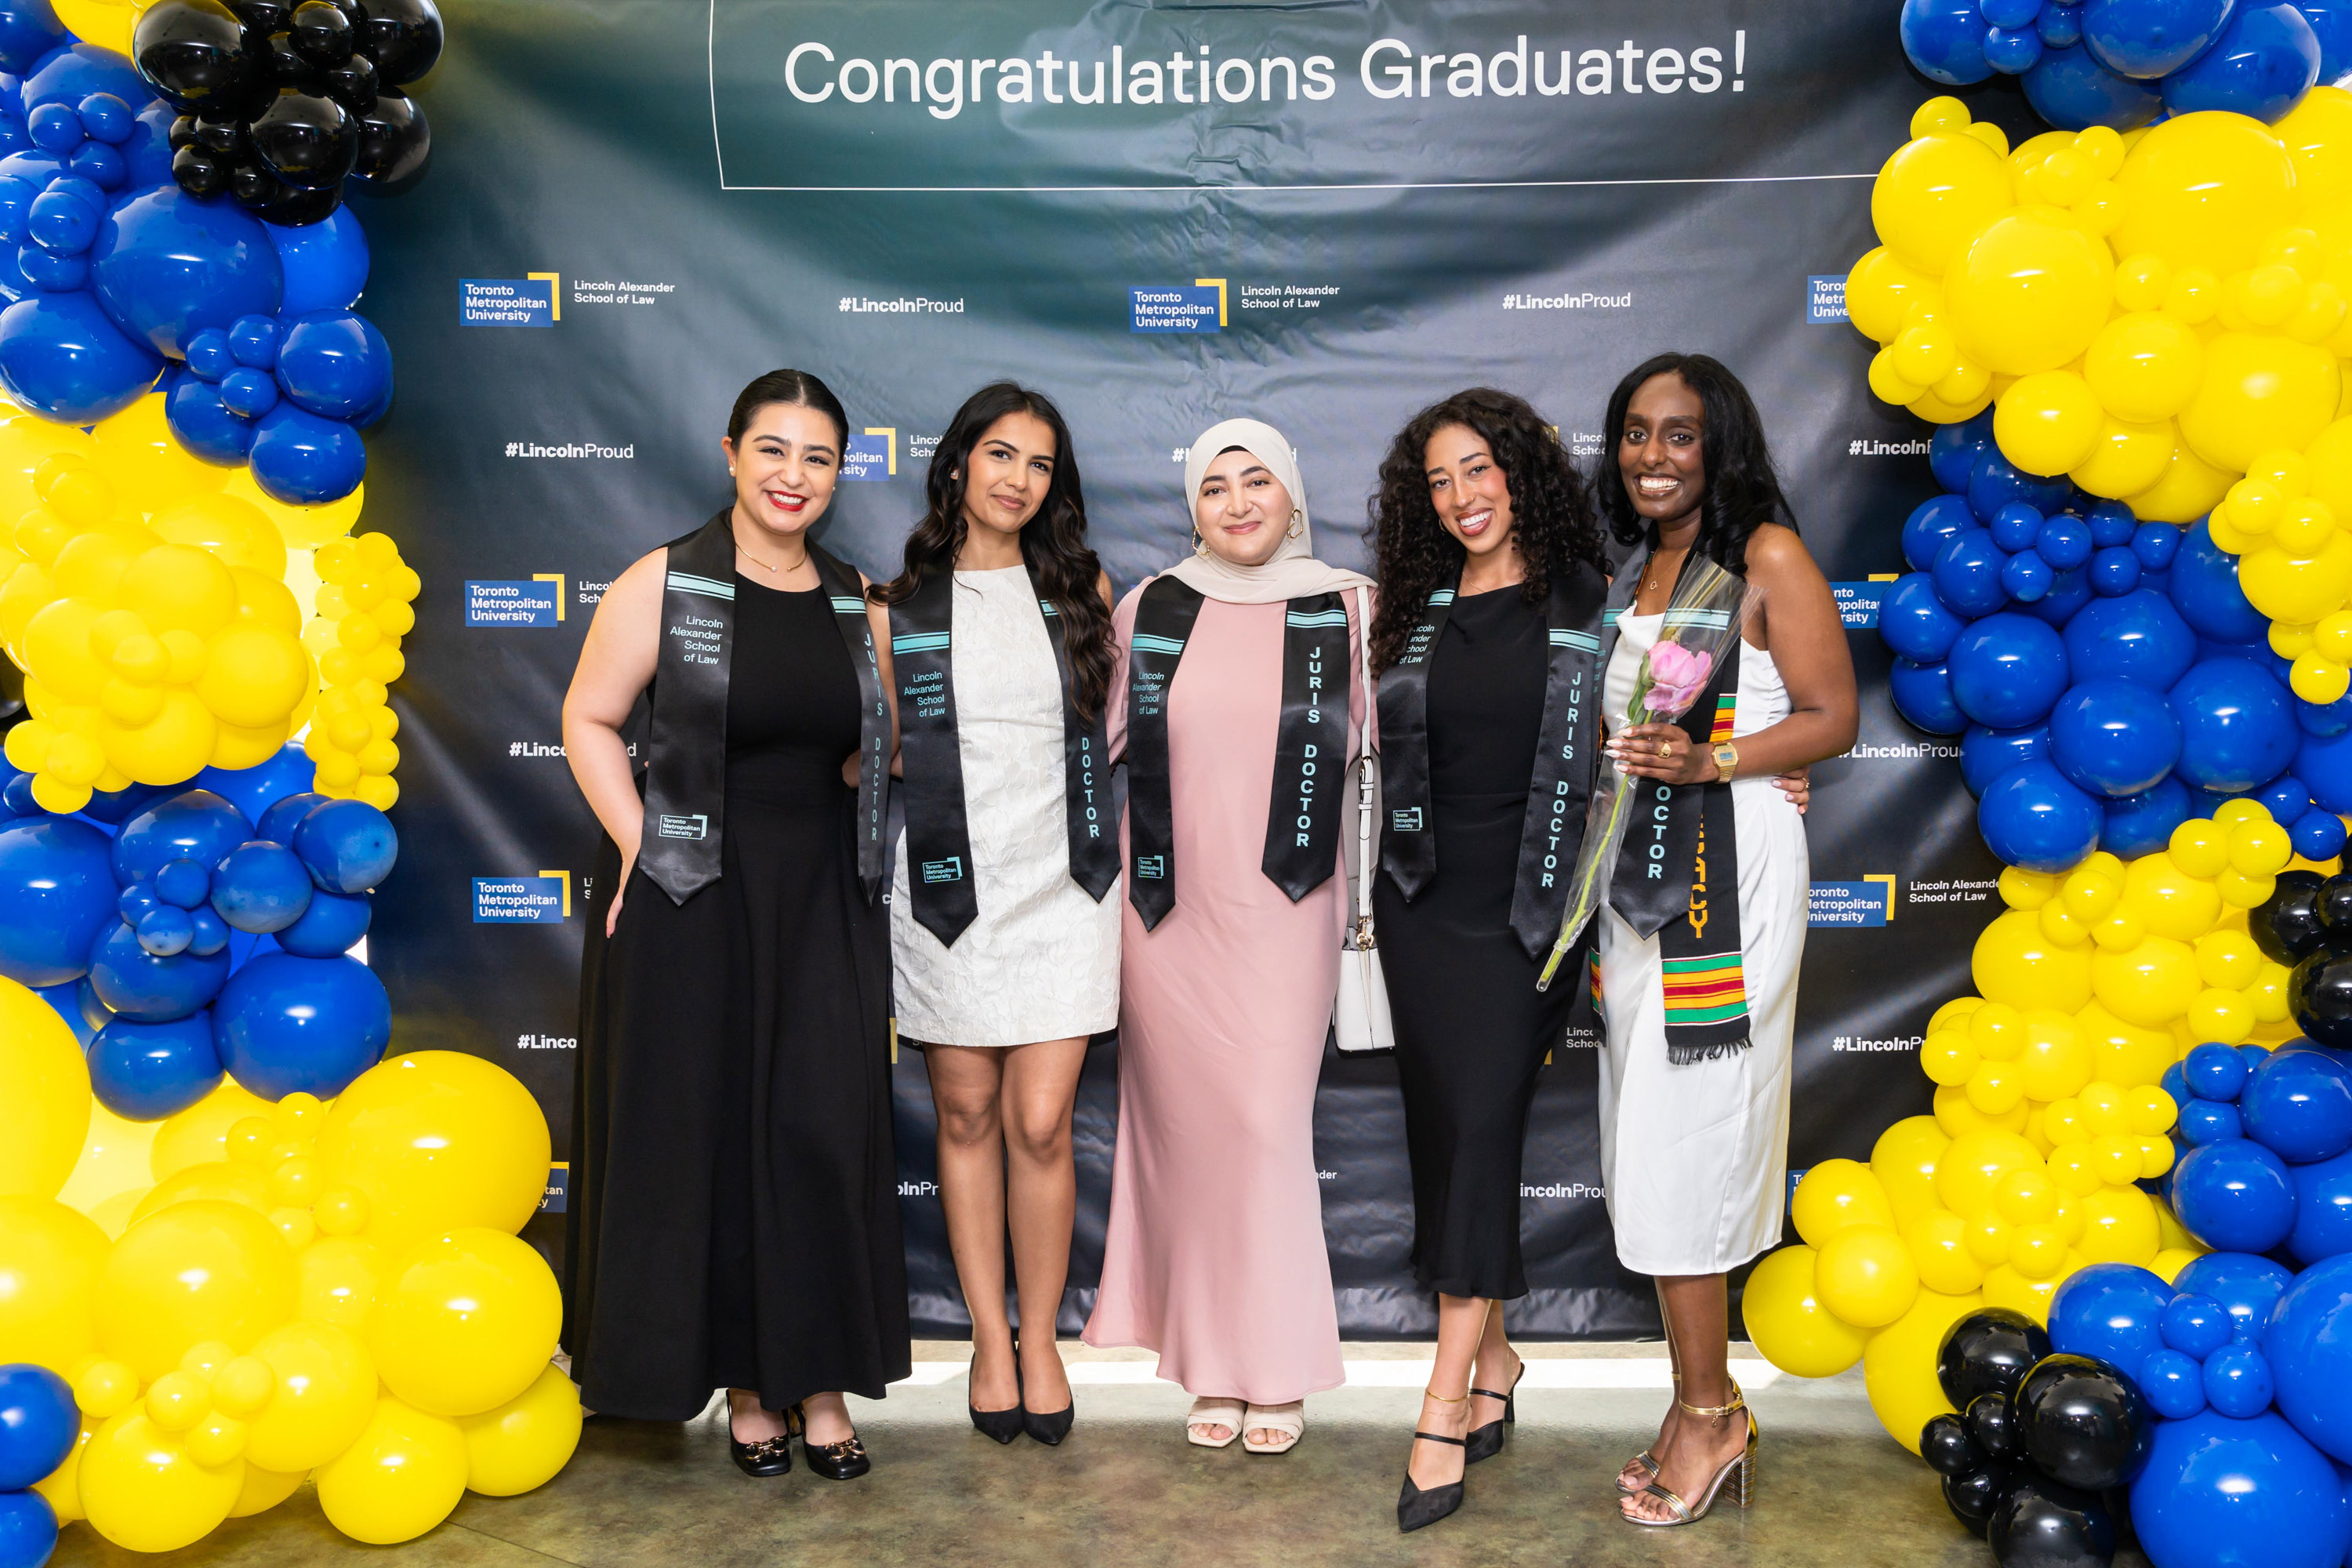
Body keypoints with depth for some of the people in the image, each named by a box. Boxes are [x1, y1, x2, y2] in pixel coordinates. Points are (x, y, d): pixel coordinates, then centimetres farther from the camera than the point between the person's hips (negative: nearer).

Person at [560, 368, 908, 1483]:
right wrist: (638, 843, -11)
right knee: (705, 1128, 4)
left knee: (823, 1130, 2)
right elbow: (588, 719, -2)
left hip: (823, 903, 3)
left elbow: (883, 744, 17)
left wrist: (826, 808, -1)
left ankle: (819, 1379, 16)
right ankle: (741, 1379, 20)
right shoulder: (665, 584, -3)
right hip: (692, 900, -3)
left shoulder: (857, 603, 9)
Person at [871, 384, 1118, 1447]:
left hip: (1061, 882, 0)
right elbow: (886, 751, 11)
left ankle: (1042, 1340, 16)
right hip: (947, 883, 0)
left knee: (1040, 1122, -3)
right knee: (967, 1115, 8)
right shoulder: (901, 605, 5)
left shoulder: (1081, 590, 7)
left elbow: (1113, 723, 15)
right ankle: (989, 1339, 23)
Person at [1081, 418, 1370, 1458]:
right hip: (1170, 908, 2)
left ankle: (1276, 1369, 12)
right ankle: (1212, 1367, 18)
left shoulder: (1347, 609, 3)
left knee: (1266, 1127, -5)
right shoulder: (1149, 609, 6)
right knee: (1188, 1127, 5)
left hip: (1283, 912, -1)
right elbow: (1090, 734, 17)